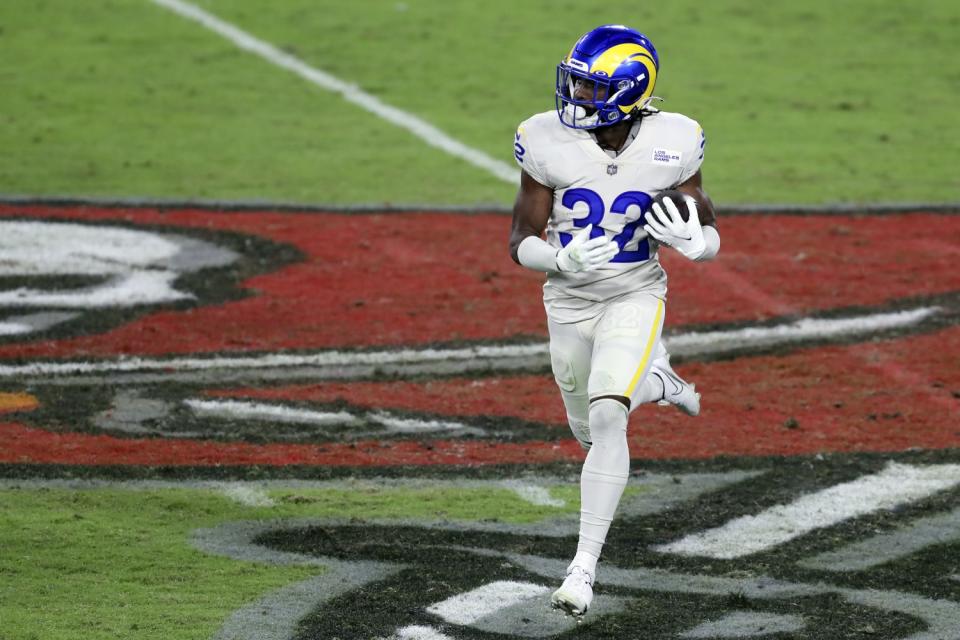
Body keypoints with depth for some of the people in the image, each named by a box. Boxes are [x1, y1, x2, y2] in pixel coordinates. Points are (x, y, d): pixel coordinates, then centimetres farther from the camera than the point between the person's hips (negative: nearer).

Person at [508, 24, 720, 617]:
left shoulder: (672, 144, -16)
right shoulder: (549, 141, -16)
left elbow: (711, 235, -3)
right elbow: (522, 243, -10)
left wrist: (694, 242, -28)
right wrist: (563, 260, -32)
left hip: (635, 296, -3)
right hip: (570, 302, 3)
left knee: (606, 418, -22)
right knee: (590, 429, 18)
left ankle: (586, 566, -16)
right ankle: (656, 380, 53)